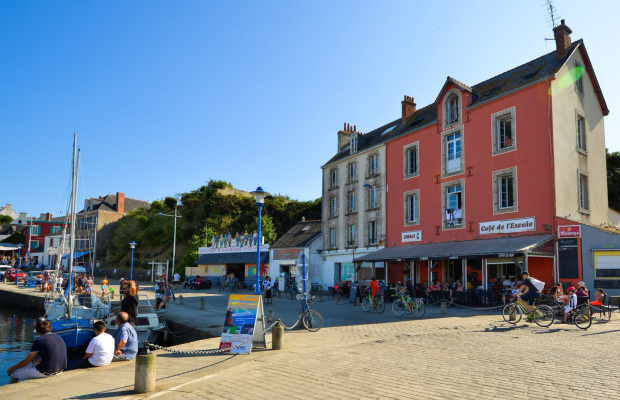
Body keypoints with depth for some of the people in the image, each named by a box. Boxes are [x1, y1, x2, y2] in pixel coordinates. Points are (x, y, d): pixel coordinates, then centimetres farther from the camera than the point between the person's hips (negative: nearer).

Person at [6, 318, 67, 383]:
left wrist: (11, 368, 11)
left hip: (45, 372, -7)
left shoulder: (39, 341, -12)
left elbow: (26, 361, -4)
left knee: (14, 372, 15)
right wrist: (35, 363, 27)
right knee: (30, 366, 34)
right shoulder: (58, 338, 6)